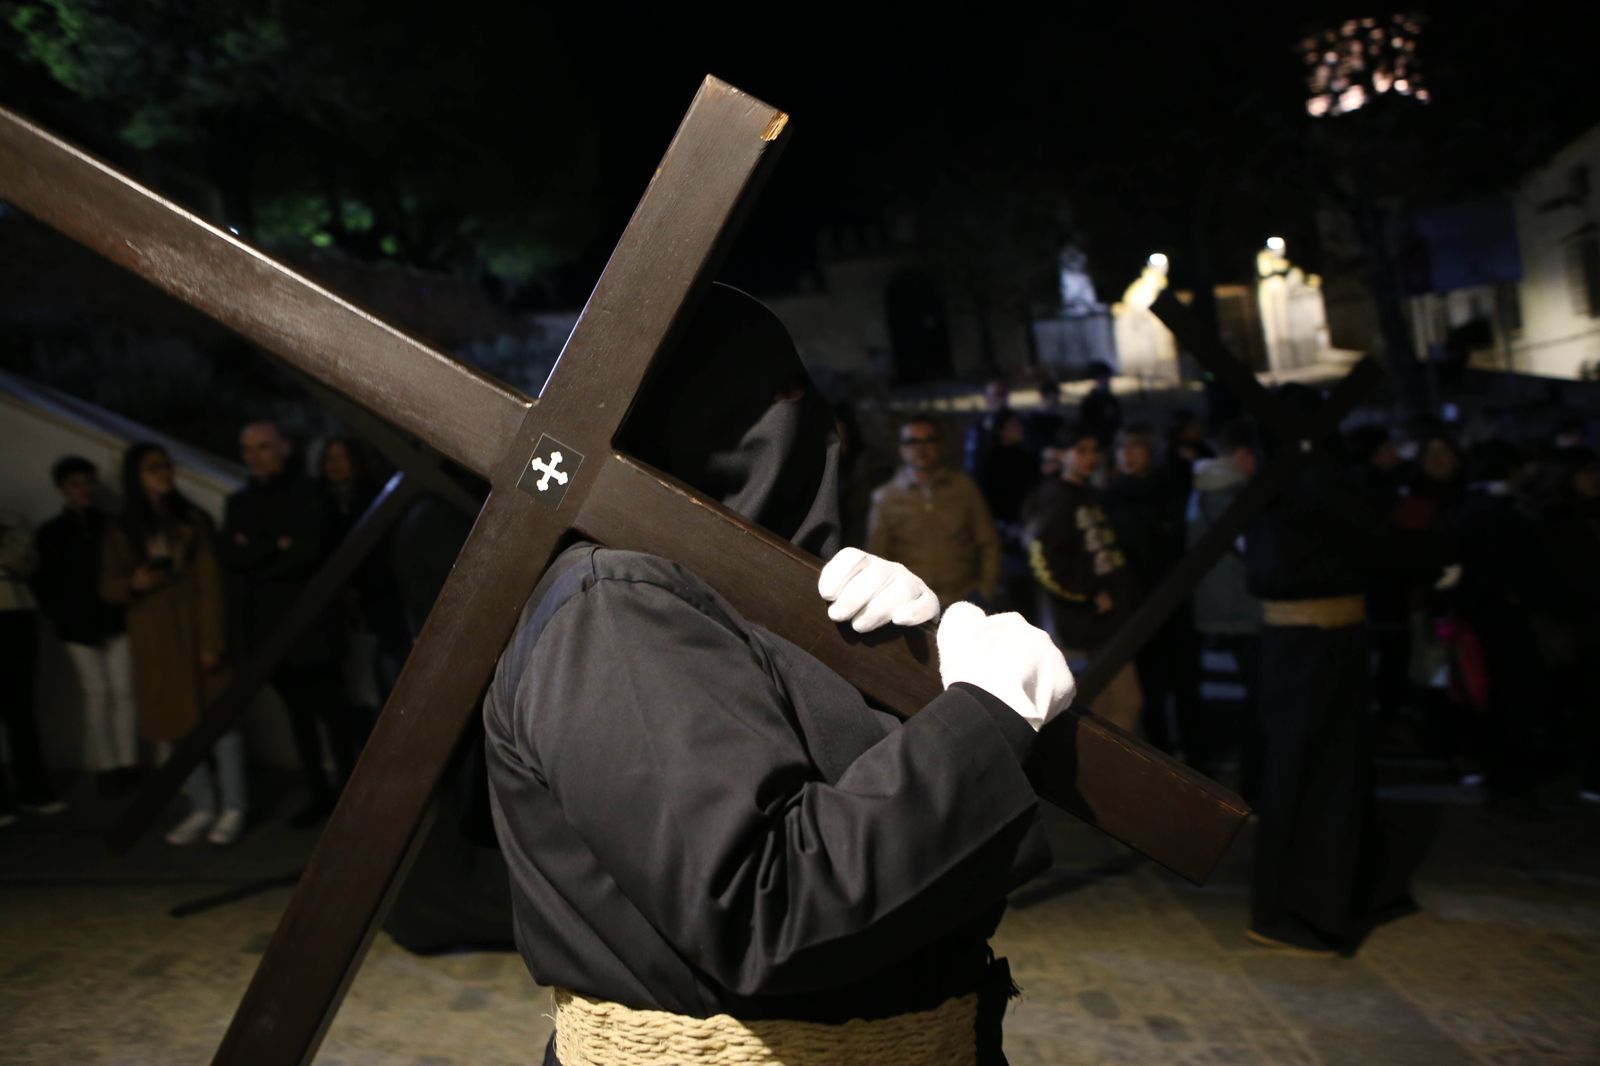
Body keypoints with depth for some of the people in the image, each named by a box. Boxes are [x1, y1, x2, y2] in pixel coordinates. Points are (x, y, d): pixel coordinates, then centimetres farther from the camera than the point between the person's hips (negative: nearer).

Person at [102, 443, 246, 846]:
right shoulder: (121, 531, 8)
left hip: (196, 634, -2)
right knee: (175, 725, 3)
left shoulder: (193, 520, 4)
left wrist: (212, 641, -8)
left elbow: (210, 584, -1)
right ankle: (202, 808, 16)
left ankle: (233, 808, 6)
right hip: (155, 643, 2)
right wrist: (134, 583, -14)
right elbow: (108, 588, 9)